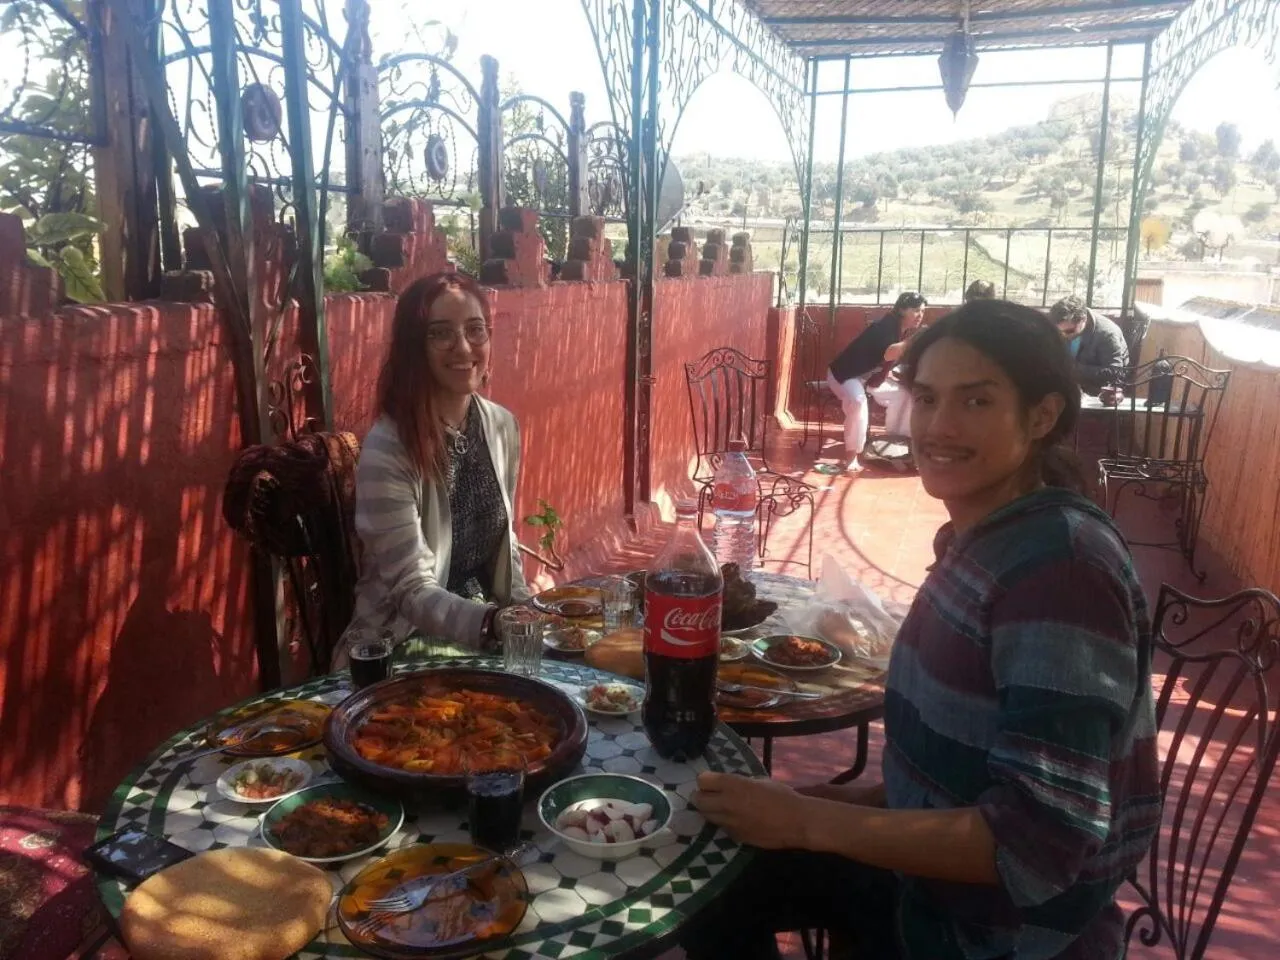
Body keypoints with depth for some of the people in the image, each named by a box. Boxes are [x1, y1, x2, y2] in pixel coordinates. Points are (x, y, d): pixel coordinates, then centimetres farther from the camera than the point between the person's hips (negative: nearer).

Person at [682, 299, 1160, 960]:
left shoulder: (1062, 563, -27)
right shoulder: (979, 536, 1)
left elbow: (1040, 838, -31)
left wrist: (808, 821, -26)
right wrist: (867, 797, -2)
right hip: (935, 877, 7)